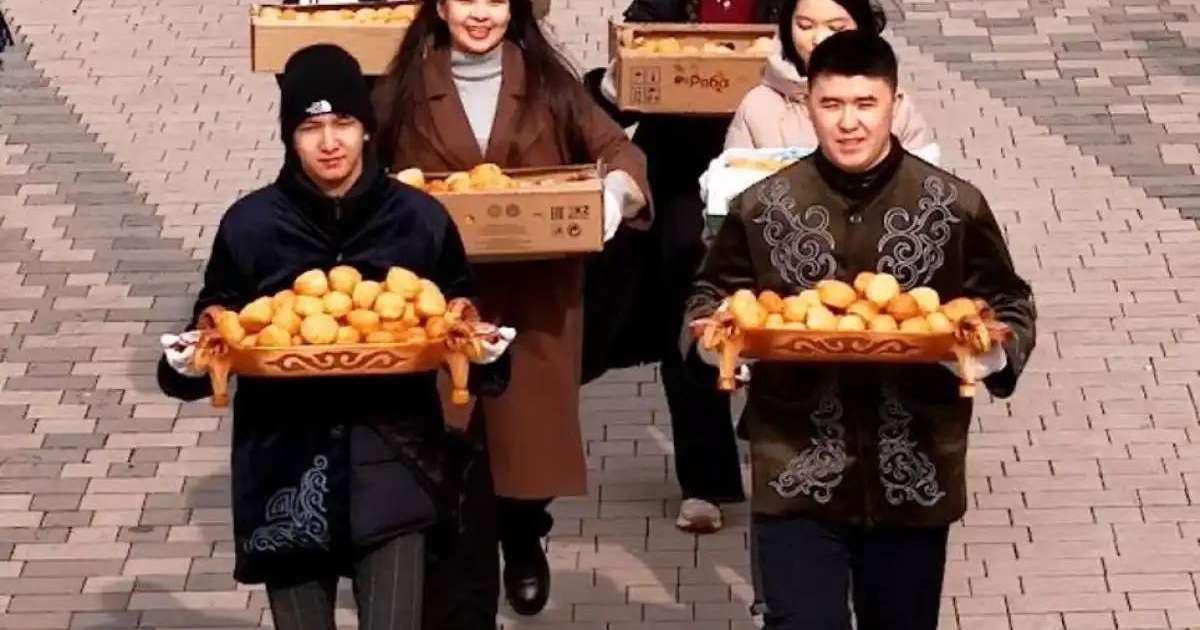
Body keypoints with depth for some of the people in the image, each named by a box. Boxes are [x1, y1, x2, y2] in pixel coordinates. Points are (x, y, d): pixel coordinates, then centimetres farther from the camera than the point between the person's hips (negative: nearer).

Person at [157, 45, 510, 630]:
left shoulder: (420, 219, 0)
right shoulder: (250, 224, 0)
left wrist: (480, 350, -13)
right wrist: (190, 363, -15)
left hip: (389, 462, -1)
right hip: (286, 466, 1)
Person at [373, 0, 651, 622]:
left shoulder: (547, 84, 4)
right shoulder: (405, 90, 3)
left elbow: (617, 149, 3)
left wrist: (617, 190, -19)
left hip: (536, 300, 1)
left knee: (529, 428, 8)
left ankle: (524, 542, 43)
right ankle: (462, 609, 7)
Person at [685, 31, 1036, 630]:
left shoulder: (955, 207, -3)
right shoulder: (761, 208, -1)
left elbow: (1010, 308, 6)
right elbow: (709, 301, 10)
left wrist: (992, 354, -16)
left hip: (915, 478, 1)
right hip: (797, 477, -1)